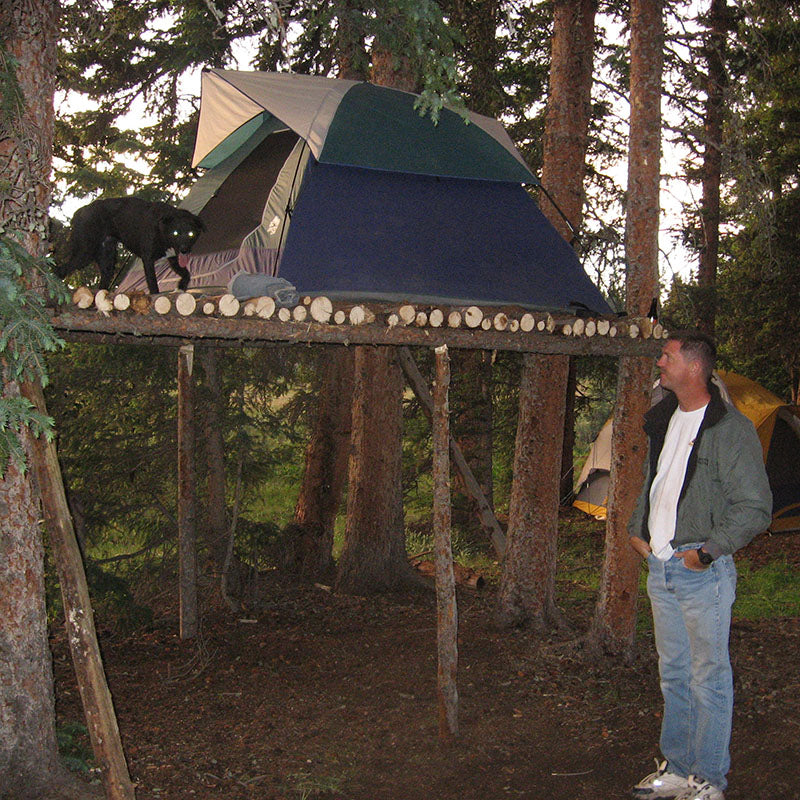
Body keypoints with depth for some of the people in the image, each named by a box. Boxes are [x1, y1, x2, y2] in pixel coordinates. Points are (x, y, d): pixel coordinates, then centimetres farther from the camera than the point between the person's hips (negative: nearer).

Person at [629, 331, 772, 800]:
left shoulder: (732, 428, -13)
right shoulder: (664, 419, 12)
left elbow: (755, 507, -14)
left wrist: (708, 551, -16)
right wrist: (638, 529, 15)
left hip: (703, 572, -7)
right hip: (660, 568, 8)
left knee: (709, 678, 2)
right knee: (674, 674, 15)